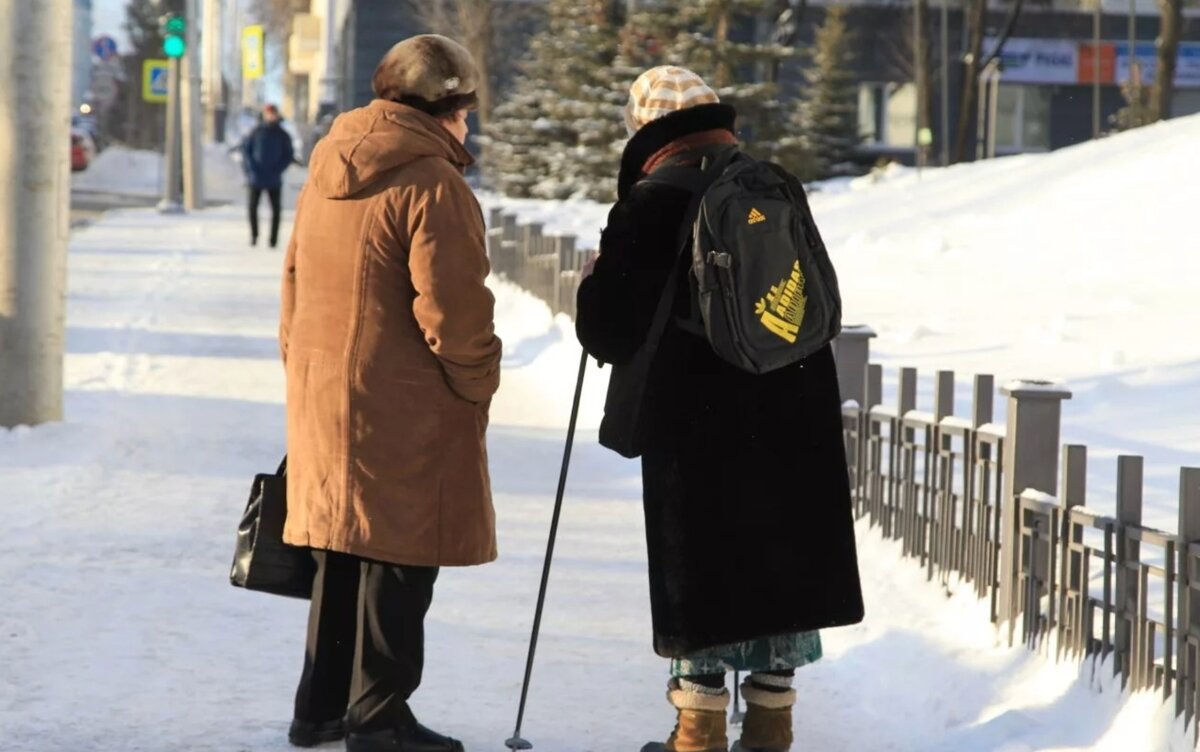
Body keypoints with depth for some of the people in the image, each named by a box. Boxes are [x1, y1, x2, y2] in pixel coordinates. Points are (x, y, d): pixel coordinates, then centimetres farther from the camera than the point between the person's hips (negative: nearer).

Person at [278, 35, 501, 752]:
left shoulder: (326, 178, 11)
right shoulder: (431, 184, -16)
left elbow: (296, 289, 18)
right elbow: (452, 309, -19)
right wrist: (479, 380, -5)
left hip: (323, 398, 8)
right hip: (405, 410, -8)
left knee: (343, 550, 18)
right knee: (397, 556, 0)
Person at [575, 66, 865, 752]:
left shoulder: (653, 202, -9)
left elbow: (607, 326, -7)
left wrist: (595, 284, 15)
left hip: (695, 420, -5)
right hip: (791, 413, 5)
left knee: (702, 568, 3)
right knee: (781, 561, 11)